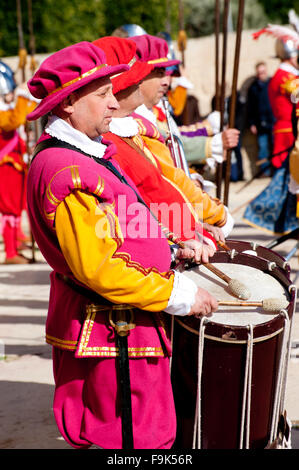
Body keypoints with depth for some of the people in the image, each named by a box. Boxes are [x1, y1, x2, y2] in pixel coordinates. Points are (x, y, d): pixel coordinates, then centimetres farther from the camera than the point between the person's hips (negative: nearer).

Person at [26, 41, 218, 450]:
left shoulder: (86, 155, 12)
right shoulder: (69, 173, -23)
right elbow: (98, 270, -26)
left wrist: (166, 252, 9)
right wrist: (179, 294, -21)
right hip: (113, 336, -10)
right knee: (142, 440, 0)